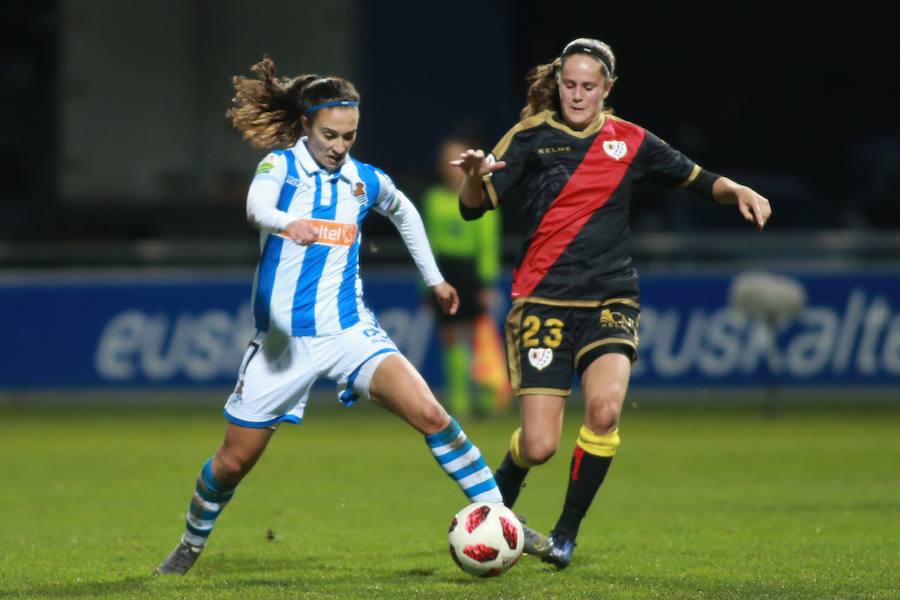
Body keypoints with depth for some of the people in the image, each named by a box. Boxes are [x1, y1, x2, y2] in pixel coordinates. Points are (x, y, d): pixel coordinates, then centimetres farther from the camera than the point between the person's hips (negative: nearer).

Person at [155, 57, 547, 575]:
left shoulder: (366, 180, 6)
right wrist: (287, 224, -52)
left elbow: (404, 211, 30)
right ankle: (192, 543, 35)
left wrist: (434, 277, 30)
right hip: (282, 338, -2)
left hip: (349, 331, 2)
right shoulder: (280, 165, -6)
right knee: (234, 460, 8)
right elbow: (257, 207, -30)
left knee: (429, 413, -20)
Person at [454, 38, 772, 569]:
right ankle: (498, 500, 26)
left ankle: (567, 531, -6)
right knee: (539, 446, -10)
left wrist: (739, 191, -5)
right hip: (545, 301, -2)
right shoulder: (531, 137, 0)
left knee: (605, 407, -26)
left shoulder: (631, 142, 7)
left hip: (611, 301, 2)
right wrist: (474, 176, -29)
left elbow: (699, 179, 16)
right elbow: (475, 207, -6)